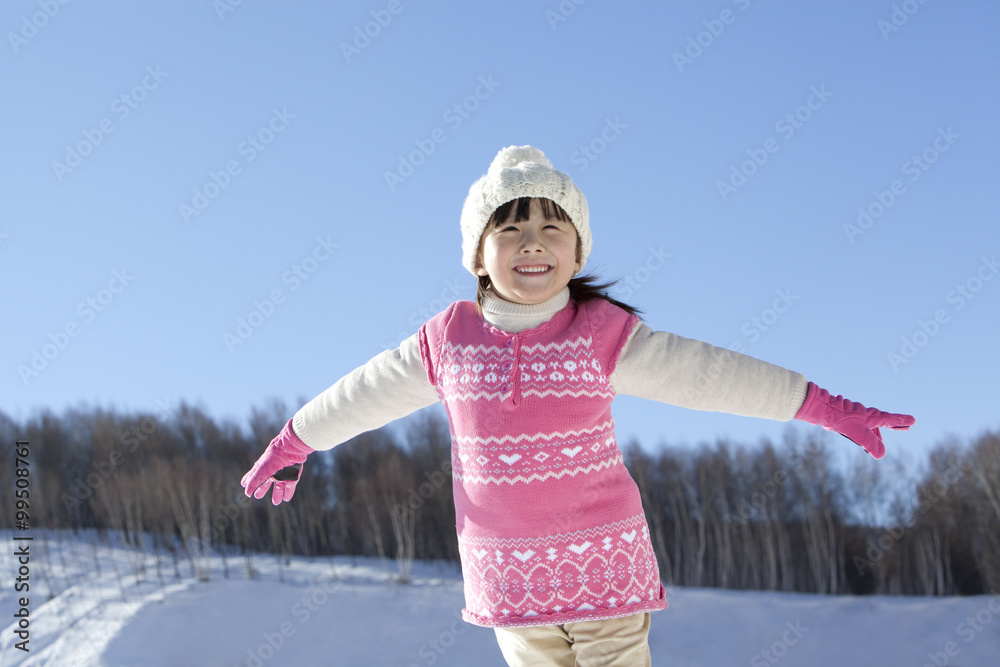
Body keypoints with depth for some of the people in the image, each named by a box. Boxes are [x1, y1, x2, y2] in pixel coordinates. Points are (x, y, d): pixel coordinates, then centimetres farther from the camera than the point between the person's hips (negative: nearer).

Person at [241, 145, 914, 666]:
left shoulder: (604, 334, -7)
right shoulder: (450, 339, -1)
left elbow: (710, 374, -8)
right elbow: (369, 392, 12)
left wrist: (825, 407, -9)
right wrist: (291, 444, 22)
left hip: (605, 563, -2)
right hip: (507, 573, 2)